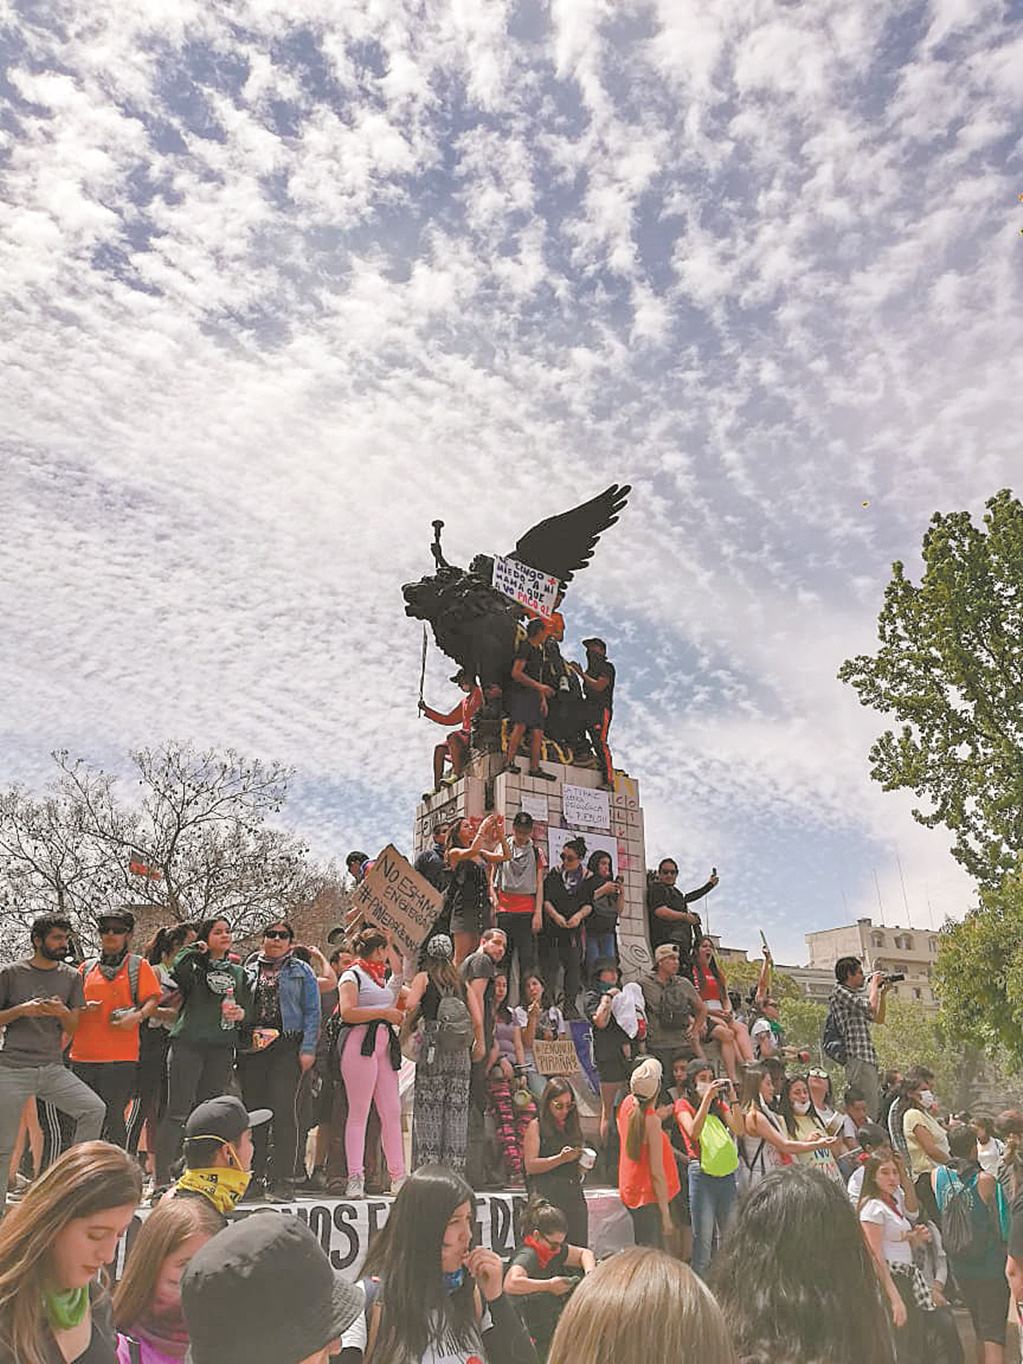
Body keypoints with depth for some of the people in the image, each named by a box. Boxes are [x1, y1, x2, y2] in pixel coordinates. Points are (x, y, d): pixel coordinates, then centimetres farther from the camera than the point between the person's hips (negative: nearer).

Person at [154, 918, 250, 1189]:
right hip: (188, 1045, -4)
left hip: (222, 1049, 4)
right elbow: (177, 973, -20)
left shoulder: (238, 973, 18)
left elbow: (248, 1007, 17)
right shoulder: (194, 966, 4)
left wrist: (240, 1013, -4)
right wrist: (194, 950, -9)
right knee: (177, 1113, -5)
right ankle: (162, 1178, -1)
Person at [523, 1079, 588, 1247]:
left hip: (574, 1194, 5)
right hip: (546, 1194, -5)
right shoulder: (536, 1126, 1)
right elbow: (530, 1165, -8)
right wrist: (560, 1159, -16)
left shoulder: (573, 1127, 18)